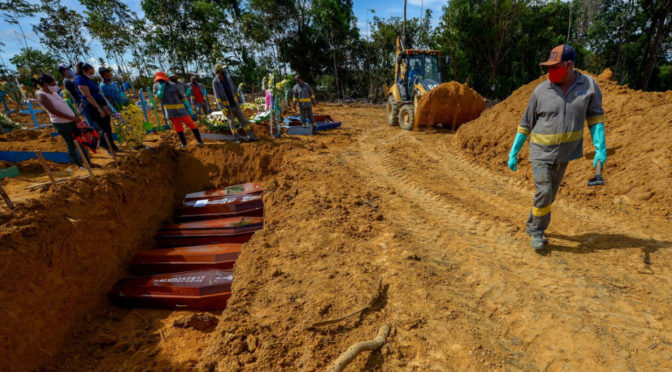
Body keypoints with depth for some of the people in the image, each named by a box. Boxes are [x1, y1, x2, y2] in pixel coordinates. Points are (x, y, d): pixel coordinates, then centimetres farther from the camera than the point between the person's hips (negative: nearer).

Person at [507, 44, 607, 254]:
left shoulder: (589, 85, -3)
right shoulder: (541, 91, -8)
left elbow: (595, 116, 2)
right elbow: (526, 124, -2)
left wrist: (600, 148, -10)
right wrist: (513, 153, -2)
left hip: (564, 153, 3)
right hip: (541, 152, -3)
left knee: (550, 194, 13)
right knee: (544, 192, -12)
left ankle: (532, 227, 32)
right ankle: (537, 232, 8)